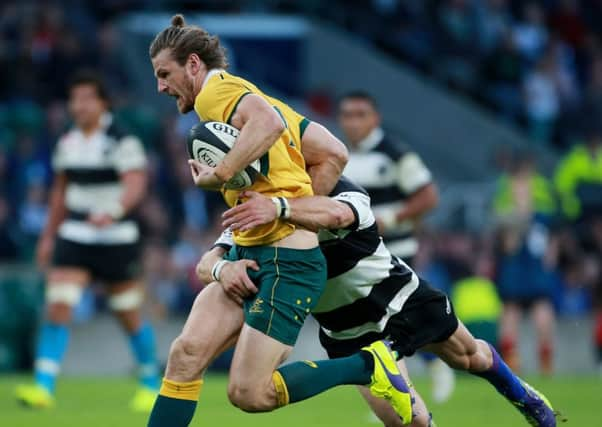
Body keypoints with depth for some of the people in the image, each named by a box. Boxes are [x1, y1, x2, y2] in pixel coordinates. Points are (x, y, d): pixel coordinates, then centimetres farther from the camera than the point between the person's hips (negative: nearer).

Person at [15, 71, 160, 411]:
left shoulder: (123, 142, -11)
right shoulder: (68, 143, 8)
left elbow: (136, 186, -22)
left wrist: (113, 212, -41)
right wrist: (49, 236, 20)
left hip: (117, 239, -4)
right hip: (74, 238, 4)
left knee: (130, 317, 6)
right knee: (57, 307, -13)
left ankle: (152, 384, 27)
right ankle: (44, 387, -17)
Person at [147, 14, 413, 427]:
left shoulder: (216, 89, -8)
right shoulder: (252, 95, 20)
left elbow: (267, 122, -32)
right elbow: (334, 154, 15)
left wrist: (218, 175, -26)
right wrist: (296, 209, 13)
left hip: (287, 263, -10)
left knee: (248, 393, -11)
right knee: (185, 352, -3)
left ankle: (367, 365, 5)